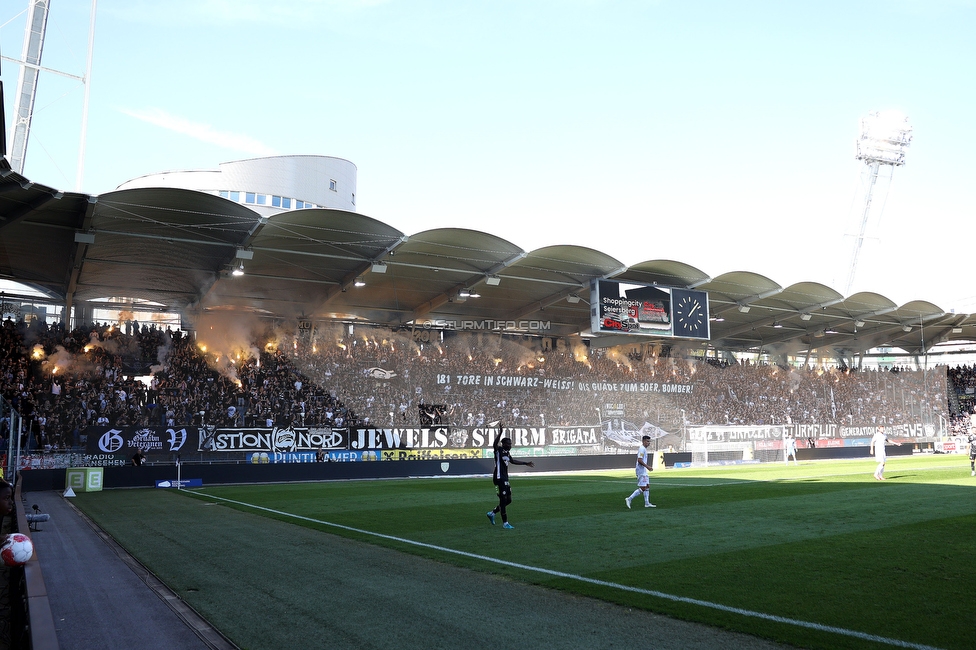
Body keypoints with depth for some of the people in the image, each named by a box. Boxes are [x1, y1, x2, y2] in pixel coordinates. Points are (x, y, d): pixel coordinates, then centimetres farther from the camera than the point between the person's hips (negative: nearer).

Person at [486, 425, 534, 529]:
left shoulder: (507, 452, 13)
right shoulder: (499, 450, -11)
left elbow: (512, 461, 31)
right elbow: (495, 444, -34)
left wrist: (526, 463, 38)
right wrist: (500, 433, -47)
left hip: (505, 479, 9)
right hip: (499, 478, -9)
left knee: (508, 500, 14)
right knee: (503, 500, -5)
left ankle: (492, 513, 28)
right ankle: (505, 523, 2)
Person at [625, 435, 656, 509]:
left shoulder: (644, 449, 17)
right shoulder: (642, 449, -14)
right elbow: (639, 460, -23)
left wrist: (648, 467, 19)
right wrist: (647, 466, -22)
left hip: (644, 471, 11)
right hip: (641, 471, -11)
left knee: (646, 486, 11)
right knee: (642, 488, -11)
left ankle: (647, 503, 14)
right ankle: (629, 499, -7)